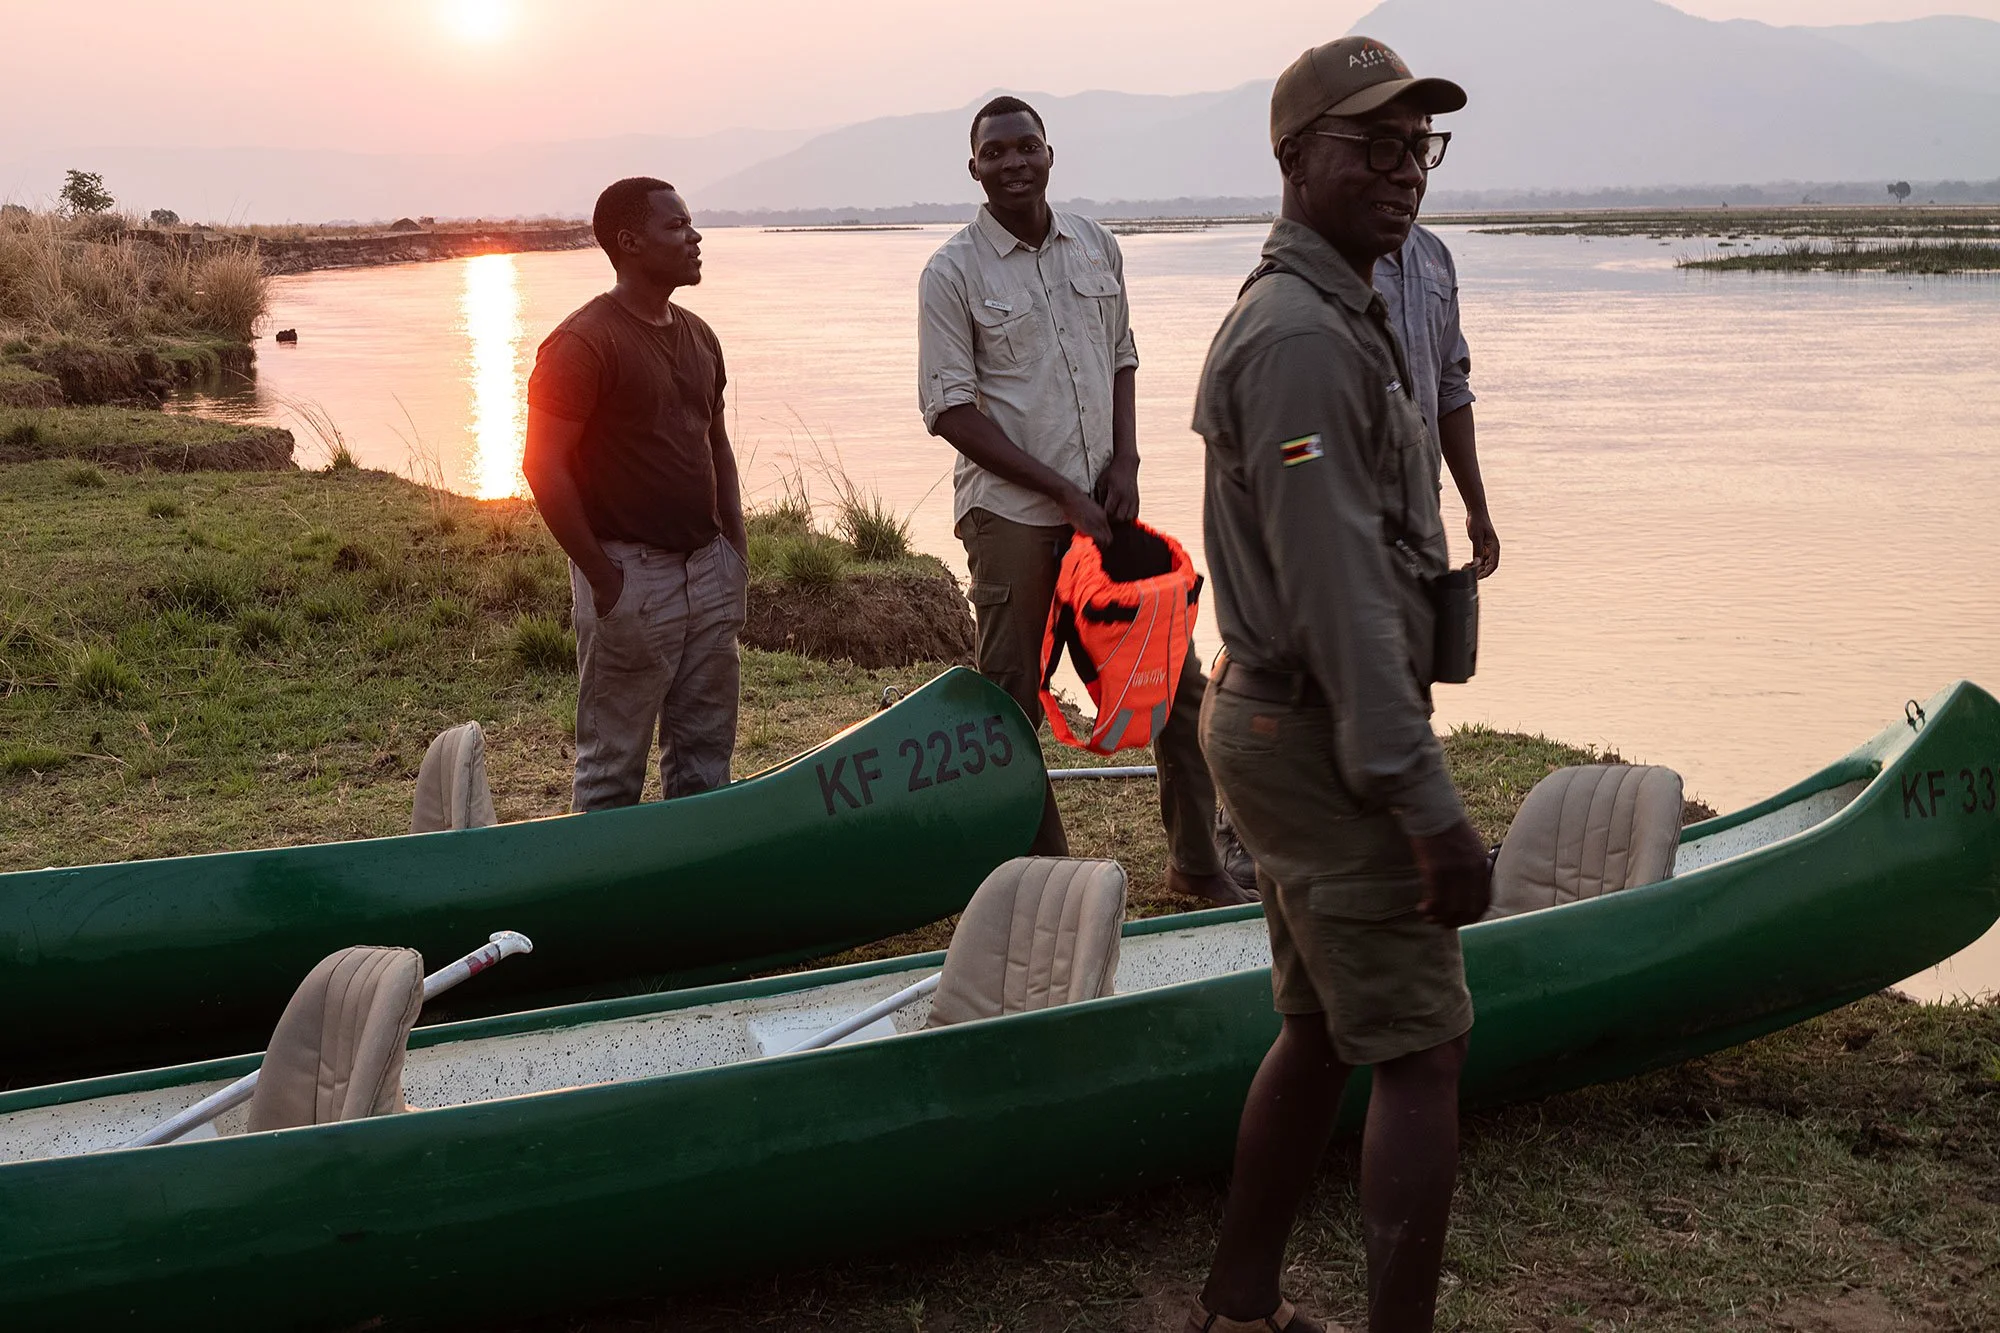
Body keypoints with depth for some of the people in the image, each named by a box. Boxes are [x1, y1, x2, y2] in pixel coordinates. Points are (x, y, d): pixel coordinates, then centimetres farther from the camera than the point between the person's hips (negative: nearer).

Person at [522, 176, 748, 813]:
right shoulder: (584, 342, -13)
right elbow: (543, 465, -16)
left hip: (707, 566, 8)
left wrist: (735, 547, 11)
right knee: (613, 764, 2)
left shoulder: (698, 336, 12)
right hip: (631, 573, -7)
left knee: (705, 749, 15)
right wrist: (603, 578, -16)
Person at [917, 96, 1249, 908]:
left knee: (1178, 680, 8)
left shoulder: (1096, 247, 8)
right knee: (1012, 704, 2)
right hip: (1011, 515, -5)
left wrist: (1124, 463, -1)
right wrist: (1062, 491, -15)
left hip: (1105, 503, 5)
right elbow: (950, 408, -11)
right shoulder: (953, 273, -7)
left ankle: (1197, 863, 22)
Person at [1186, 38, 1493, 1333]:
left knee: (1322, 1031, 17)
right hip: (1329, 746, -10)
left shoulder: (1338, 316, 16)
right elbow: (1338, 593, -25)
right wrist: (1427, 802, -25)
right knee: (1424, 1049, -4)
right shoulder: (1302, 338, -19)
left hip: (1286, 725, 10)